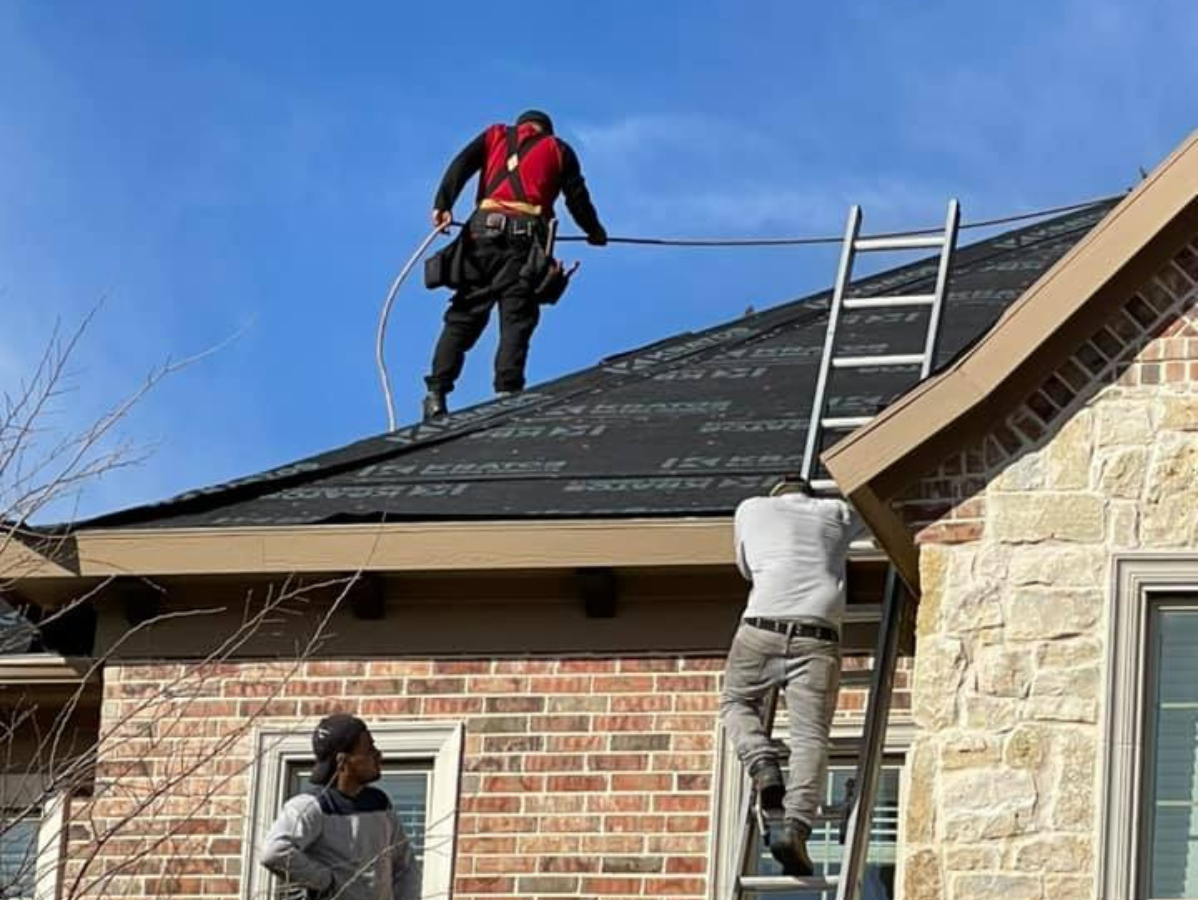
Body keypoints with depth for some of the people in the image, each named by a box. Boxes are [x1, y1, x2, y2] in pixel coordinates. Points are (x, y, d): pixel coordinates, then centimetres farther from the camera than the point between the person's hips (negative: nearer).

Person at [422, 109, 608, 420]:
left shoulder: (496, 136, 24)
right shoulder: (558, 150, 22)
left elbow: (460, 166, 8)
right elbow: (577, 197, 18)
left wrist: (443, 205, -2)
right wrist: (595, 232, 33)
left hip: (484, 230, 1)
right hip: (526, 236, -1)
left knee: (464, 316, 1)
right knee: (516, 320, -3)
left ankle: (437, 393, -10)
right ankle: (507, 390, -20)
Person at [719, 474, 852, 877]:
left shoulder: (751, 509, 23)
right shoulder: (836, 512, 24)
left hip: (763, 625, 0)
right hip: (818, 635, 0)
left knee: (736, 702, 23)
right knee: (810, 737, -4)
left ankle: (764, 768, -4)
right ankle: (795, 825, -23)